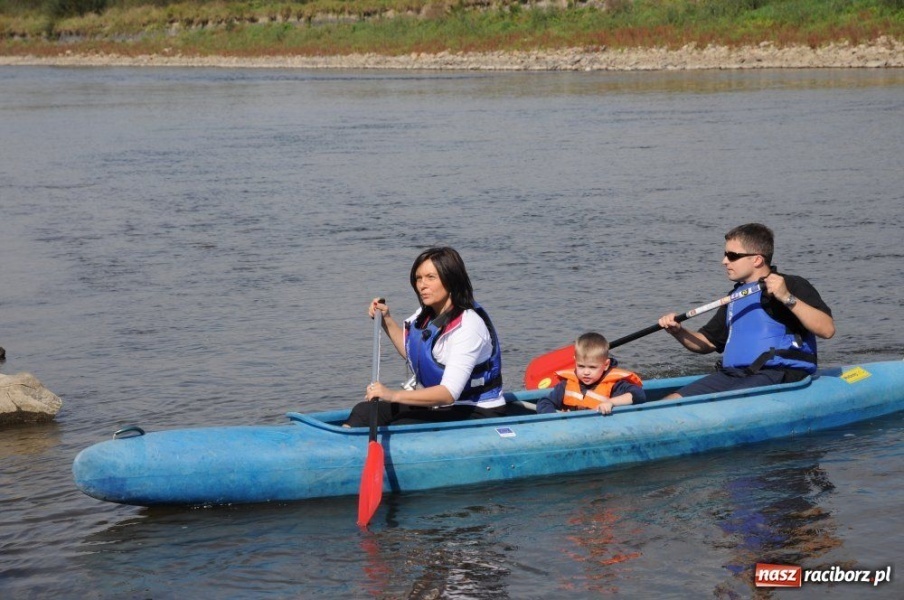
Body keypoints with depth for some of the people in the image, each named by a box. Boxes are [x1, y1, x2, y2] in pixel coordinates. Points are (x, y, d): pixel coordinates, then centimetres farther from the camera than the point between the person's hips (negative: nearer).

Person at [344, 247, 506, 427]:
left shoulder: (469, 326, -23)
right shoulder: (426, 314, 5)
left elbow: (449, 393, -32)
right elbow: (411, 353, 27)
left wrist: (393, 395, -40)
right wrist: (386, 320, 11)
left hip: (476, 414, -9)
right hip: (437, 406, 9)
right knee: (364, 412, -8)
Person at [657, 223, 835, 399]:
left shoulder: (792, 286, 0)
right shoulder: (735, 298, 23)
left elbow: (827, 329, -13)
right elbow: (707, 343, 31)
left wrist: (787, 298, -22)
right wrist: (678, 332, 11)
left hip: (778, 374, -7)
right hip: (732, 375, 8)